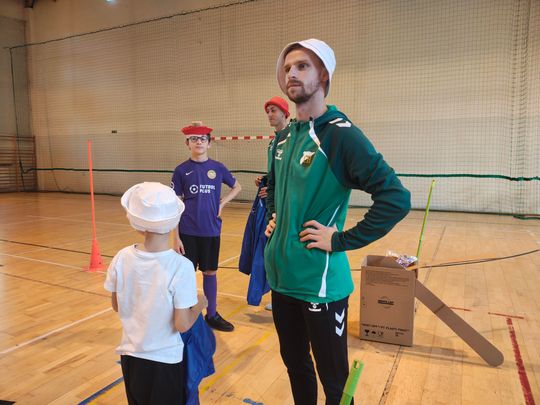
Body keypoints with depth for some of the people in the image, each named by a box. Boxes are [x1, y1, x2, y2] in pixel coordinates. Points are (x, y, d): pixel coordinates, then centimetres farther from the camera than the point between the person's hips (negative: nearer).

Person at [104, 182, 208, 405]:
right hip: (164, 360, -3)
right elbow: (182, 324, -21)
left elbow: (116, 306, 2)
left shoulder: (122, 258, -12)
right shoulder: (181, 266, -25)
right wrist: (199, 305, -4)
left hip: (130, 356, 4)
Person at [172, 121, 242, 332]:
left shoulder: (218, 168, 1)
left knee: (210, 272, 13)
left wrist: (221, 203, 1)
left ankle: (212, 314, 29)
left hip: (211, 230, 2)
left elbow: (237, 187, 17)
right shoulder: (181, 170, -3)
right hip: (188, 231, -2)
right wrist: (176, 237, -7)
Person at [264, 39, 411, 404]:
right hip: (281, 275, 7)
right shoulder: (286, 135, 8)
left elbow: (396, 198, -23)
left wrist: (342, 240, -19)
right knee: (294, 363, 24)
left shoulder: (341, 133, -16)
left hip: (320, 282, -7)